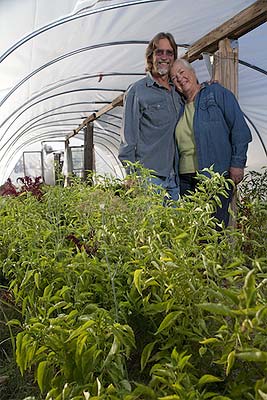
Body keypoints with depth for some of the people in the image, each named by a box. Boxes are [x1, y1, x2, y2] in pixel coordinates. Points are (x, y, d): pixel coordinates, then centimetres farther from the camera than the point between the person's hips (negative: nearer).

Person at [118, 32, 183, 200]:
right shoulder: (137, 90, -2)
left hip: (174, 177, 6)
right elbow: (128, 137, -5)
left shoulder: (178, 91, 14)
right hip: (148, 176, -5)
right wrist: (131, 175, -10)